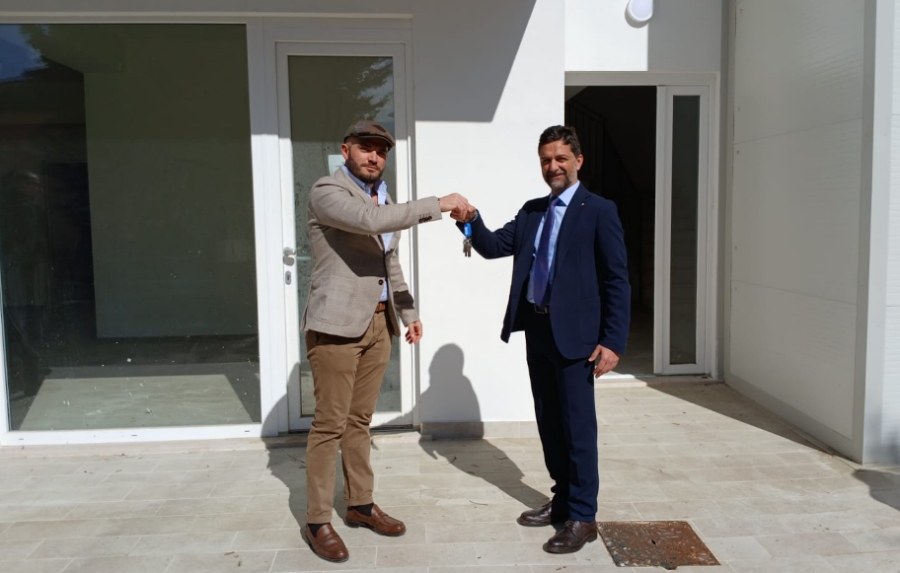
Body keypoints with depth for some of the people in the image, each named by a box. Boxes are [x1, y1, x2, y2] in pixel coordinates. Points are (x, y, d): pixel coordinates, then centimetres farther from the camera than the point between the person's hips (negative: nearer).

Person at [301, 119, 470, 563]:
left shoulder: (382, 199, 17)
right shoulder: (327, 191, -8)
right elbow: (370, 221, -27)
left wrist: (408, 312, 18)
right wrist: (438, 205, -23)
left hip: (378, 323, 7)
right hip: (337, 324, -7)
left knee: (359, 421, 15)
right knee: (330, 424, -2)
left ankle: (360, 504, 26)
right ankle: (317, 522, 9)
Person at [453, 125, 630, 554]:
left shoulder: (598, 210, -6)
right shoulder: (531, 211, 13)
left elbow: (616, 281, -9)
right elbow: (493, 247, 7)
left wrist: (613, 342, -15)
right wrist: (472, 221, -14)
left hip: (574, 333, -6)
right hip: (536, 330, 6)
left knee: (577, 425, 2)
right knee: (549, 422, 16)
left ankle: (582, 517, 15)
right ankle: (562, 499, 32)